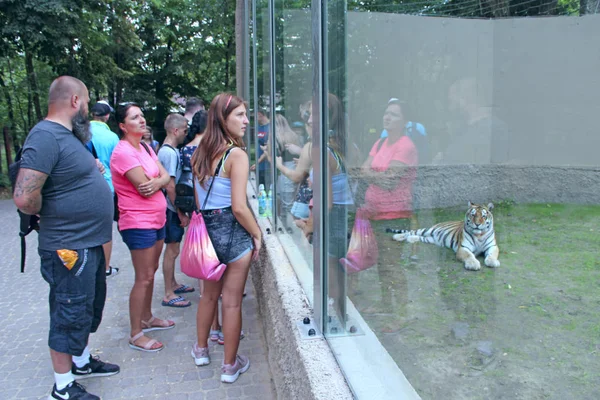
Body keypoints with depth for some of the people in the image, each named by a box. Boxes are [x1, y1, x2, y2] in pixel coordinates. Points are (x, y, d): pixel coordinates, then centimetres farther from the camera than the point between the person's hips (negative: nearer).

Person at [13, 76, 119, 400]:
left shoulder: (68, 135, 10)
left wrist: (94, 168, 7)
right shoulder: (45, 136, -22)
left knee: (88, 308, 23)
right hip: (70, 250, -10)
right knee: (70, 315, 5)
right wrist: (52, 216, -12)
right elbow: (25, 197, -31)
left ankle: (81, 362, 43)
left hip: (90, 244, 10)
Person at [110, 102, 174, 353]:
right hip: (138, 222, -9)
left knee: (151, 272, 19)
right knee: (143, 278, -4)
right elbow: (145, 187, -21)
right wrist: (160, 180, -1)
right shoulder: (124, 151, -17)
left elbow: (166, 176, 5)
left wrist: (157, 182, -18)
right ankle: (136, 334, 7)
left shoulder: (145, 148, 12)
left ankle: (147, 318, 35)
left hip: (156, 219, 9)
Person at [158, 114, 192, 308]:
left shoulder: (170, 150, 11)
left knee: (173, 249, 18)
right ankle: (168, 295, 7)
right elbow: (170, 186, -22)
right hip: (172, 210, -10)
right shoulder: (169, 153, -19)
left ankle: (173, 284, 32)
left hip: (174, 209, 10)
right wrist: (181, 213, -18)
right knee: (172, 250, -2)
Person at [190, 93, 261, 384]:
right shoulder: (236, 155, -17)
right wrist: (257, 233, -8)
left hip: (206, 229, 7)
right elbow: (239, 207, -21)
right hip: (232, 231, -7)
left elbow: (199, 200, 10)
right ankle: (230, 365, 21)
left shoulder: (200, 153, 6)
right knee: (232, 301, 6)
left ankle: (201, 349, 42)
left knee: (209, 294, 24)